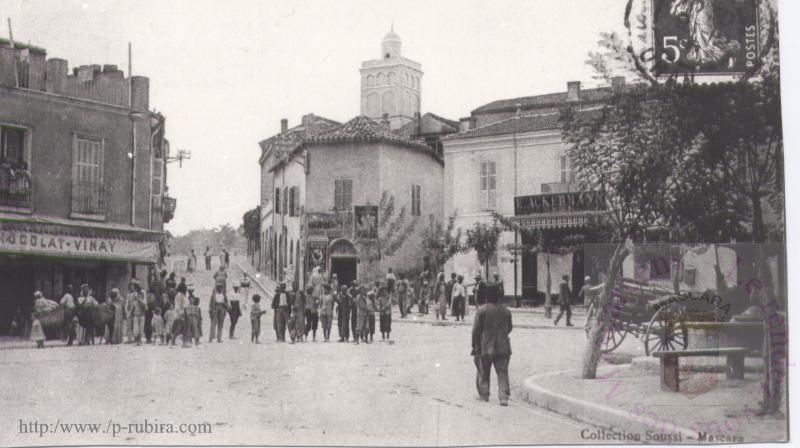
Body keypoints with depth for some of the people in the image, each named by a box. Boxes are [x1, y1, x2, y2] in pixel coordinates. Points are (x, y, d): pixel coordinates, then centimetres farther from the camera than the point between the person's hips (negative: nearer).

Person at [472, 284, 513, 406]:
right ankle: (504, 397, -9)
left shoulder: (481, 310, -8)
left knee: (483, 373, 13)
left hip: (485, 347, -2)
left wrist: (475, 346, 0)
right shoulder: (506, 311, 4)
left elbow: (476, 330, -8)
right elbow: (509, 328, 14)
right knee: (502, 372, 3)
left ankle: (484, 395, 20)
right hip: (502, 347, 2)